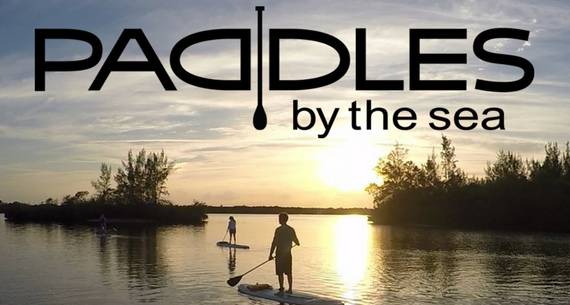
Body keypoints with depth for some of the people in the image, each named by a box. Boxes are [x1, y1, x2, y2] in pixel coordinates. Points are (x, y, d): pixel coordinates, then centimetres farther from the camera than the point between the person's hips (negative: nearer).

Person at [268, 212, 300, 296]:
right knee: (289, 272, 13)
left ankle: (281, 290, 0)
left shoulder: (279, 229, -14)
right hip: (288, 254, 6)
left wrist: (271, 254, -10)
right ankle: (290, 289, 20)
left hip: (280, 253, -6)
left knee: (280, 273, -1)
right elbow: (296, 240, 15)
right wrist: (298, 243, 40)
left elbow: (274, 243, -15)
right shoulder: (291, 229, 3)